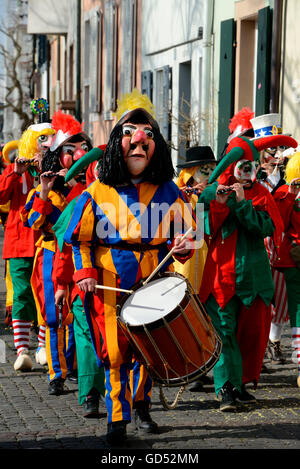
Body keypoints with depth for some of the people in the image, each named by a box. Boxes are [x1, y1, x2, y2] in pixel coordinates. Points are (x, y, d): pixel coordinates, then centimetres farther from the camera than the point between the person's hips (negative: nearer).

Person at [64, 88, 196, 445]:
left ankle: (141, 407, 30)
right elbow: (81, 238, 4)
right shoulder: (98, 192, 1)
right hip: (111, 283, -2)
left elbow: (187, 229, 12)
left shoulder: (167, 191, 6)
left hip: (155, 280, 2)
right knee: (116, 351, -4)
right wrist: (85, 271, -10)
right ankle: (117, 420, 5)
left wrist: (184, 245, -10)